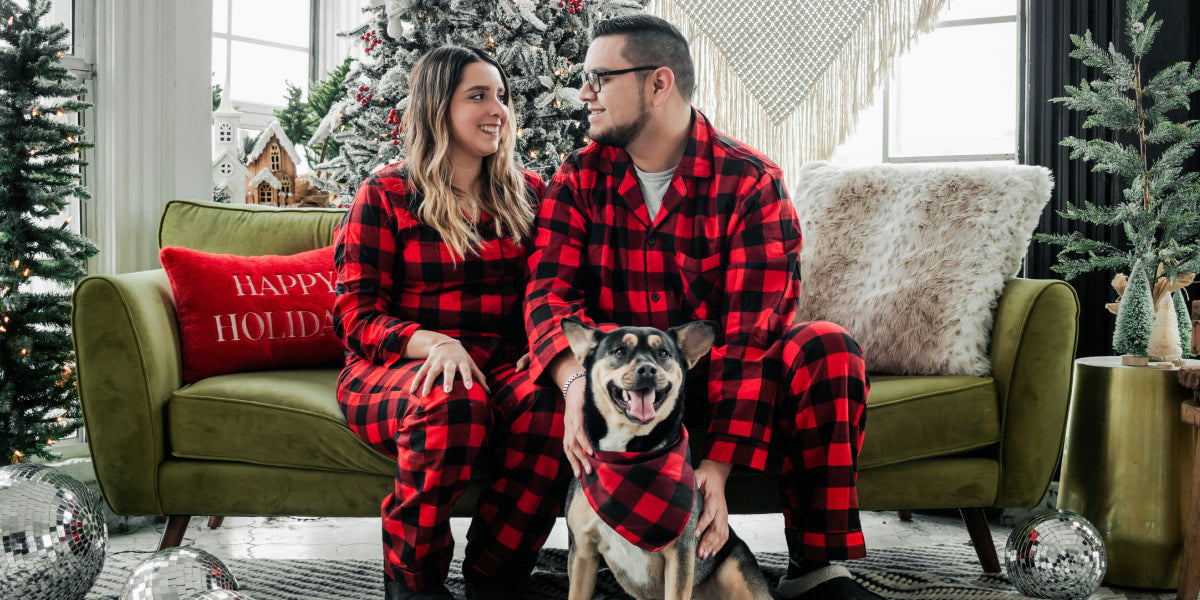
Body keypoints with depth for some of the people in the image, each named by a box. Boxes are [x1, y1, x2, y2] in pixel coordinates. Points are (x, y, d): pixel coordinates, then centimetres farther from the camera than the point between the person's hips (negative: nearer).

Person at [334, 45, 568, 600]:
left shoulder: (528, 195, 16)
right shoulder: (386, 195, 3)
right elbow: (355, 313, -3)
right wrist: (431, 343, -23)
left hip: (501, 366, 3)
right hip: (394, 368, -3)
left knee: (552, 399, -33)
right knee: (453, 402, -39)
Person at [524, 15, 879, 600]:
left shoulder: (752, 182, -9)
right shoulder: (579, 180, 2)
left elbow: (751, 329, -19)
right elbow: (549, 292, -12)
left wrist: (718, 463, -30)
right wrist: (575, 380, -37)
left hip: (716, 379, -1)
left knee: (826, 347, -28)